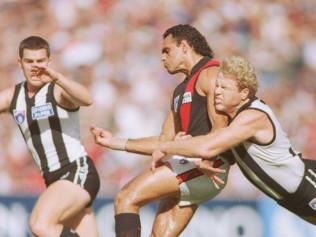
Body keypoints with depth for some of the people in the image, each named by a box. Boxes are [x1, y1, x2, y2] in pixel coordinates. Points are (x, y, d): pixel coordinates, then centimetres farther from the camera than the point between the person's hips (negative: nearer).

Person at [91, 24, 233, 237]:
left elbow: (221, 126, -16)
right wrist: (115, 142, 23)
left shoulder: (210, 74, -3)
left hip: (206, 168, -10)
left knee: (126, 198, -16)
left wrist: (203, 161, -28)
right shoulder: (181, 90, 27)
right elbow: (165, 141, 27)